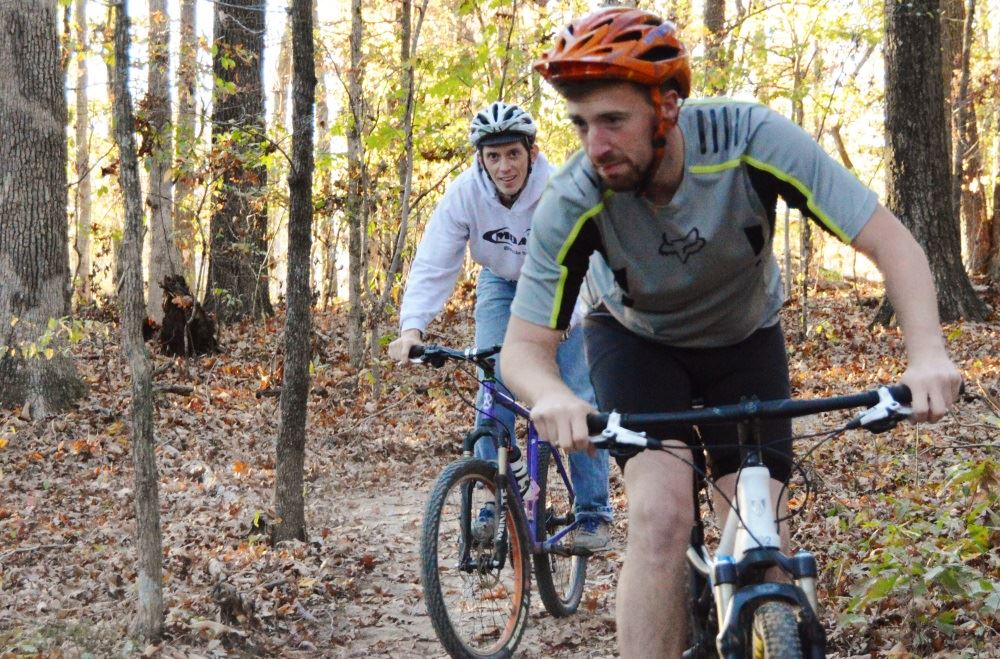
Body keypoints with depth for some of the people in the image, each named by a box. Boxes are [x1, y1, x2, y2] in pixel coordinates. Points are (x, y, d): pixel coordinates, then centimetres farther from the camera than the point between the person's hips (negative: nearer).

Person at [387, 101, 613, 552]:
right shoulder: (465, 192, -27)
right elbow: (433, 263, -28)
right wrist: (411, 326, -43)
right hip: (501, 282, 2)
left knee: (579, 395, -9)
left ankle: (594, 512, 0)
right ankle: (494, 503, 2)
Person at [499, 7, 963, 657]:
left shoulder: (751, 139, -34)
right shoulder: (574, 203, -31)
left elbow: (889, 239, -32)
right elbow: (523, 345, -27)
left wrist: (929, 353, -48)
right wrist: (551, 396, -51)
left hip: (745, 339, 1)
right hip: (637, 340, -1)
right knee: (661, 515, -25)